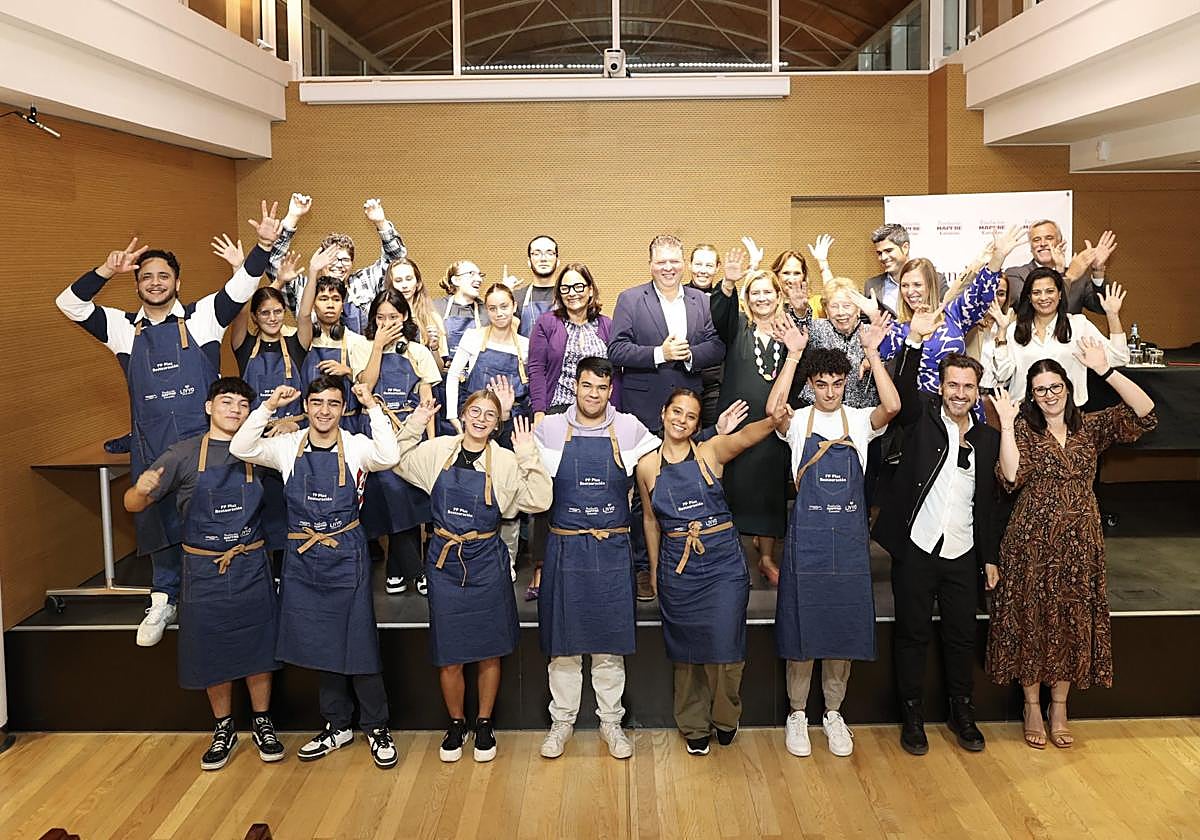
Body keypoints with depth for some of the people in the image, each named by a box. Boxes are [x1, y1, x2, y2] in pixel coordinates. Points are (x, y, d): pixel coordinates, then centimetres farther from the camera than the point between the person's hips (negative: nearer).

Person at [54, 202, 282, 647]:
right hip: (151, 442, 2)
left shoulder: (200, 318, 1)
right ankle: (163, 599, 24)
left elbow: (241, 289, -8)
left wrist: (264, 246, -23)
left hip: (203, 437, -2)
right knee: (158, 517, 11)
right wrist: (107, 270, -13)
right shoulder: (124, 328, 8)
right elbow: (69, 304, 2)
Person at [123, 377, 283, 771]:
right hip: (204, 572, -1)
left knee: (257, 648, 9)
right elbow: (133, 505, -4)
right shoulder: (184, 454, -4)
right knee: (213, 653, 10)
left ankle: (262, 723, 28)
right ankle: (224, 729, 30)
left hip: (251, 569, 1)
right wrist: (142, 489, -26)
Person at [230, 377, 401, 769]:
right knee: (319, 644, 13)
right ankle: (337, 725, 28)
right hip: (303, 558, 3)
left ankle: (376, 728, 17)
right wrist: (268, 407, -15)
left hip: (347, 557, -3)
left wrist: (372, 407, -25)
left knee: (360, 644, 2)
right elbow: (240, 449, -9)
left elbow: (389, 457, -26)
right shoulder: (288, 447, 2)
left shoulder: (356, 447, -6)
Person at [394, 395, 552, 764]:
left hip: (486, 561, -1)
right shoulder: (437, 450, 0)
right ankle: (456, 723, 29)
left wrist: (528, 456, -17)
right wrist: (413, 426, -2)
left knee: (489, 650, 10)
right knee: (449, 655, 8)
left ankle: (484, 724, 29)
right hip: (444, 560, 1)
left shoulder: (505, 461, -5)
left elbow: (538, 501, -10)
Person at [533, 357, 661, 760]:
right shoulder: (549, 429, 0)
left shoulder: (630, 429, 0)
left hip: (612, 549, 0)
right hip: (564, 549, 0)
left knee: (610, 641, 8)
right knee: (563, 640, 8)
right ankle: (562, 720, 23)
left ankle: (611, 722, 22)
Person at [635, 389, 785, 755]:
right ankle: (694, 726, 29)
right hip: (677, 565, 2)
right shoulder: (647, 466, 3)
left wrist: (772, 420, -42)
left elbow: (745, 436, -22)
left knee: (725, 646, 0)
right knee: (687, 648, 10)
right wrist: (654, 569, 15)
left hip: (723, 560, -1)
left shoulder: (711, 451, -2)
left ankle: (725, 716, 27)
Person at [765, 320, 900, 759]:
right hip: (806, 535, -2)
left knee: (845, 624, 8)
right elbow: (773, 409, -23)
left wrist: (872, 352, -22)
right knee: (801, 623, 4)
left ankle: (834, 712, 25)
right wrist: (793, 354, -25)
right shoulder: (798, 421, 0)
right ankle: (797, 713, 20)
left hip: (850, 538, 2)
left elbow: (891, 406, -18)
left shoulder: (859, 421, 4)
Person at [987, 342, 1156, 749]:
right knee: (1032, 620, 6)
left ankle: (1059, 708, 25)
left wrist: (1105, 370, -19)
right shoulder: (1024, 429, -2)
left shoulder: (1092, 426, 4)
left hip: (1080, 542, 3)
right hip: (1033, 541, -2)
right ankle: (1032, 707, 22)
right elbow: (1010, 477, -19)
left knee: (1072, 622, 10)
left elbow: (1145, 412, -11)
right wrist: (1006, 424, -22)